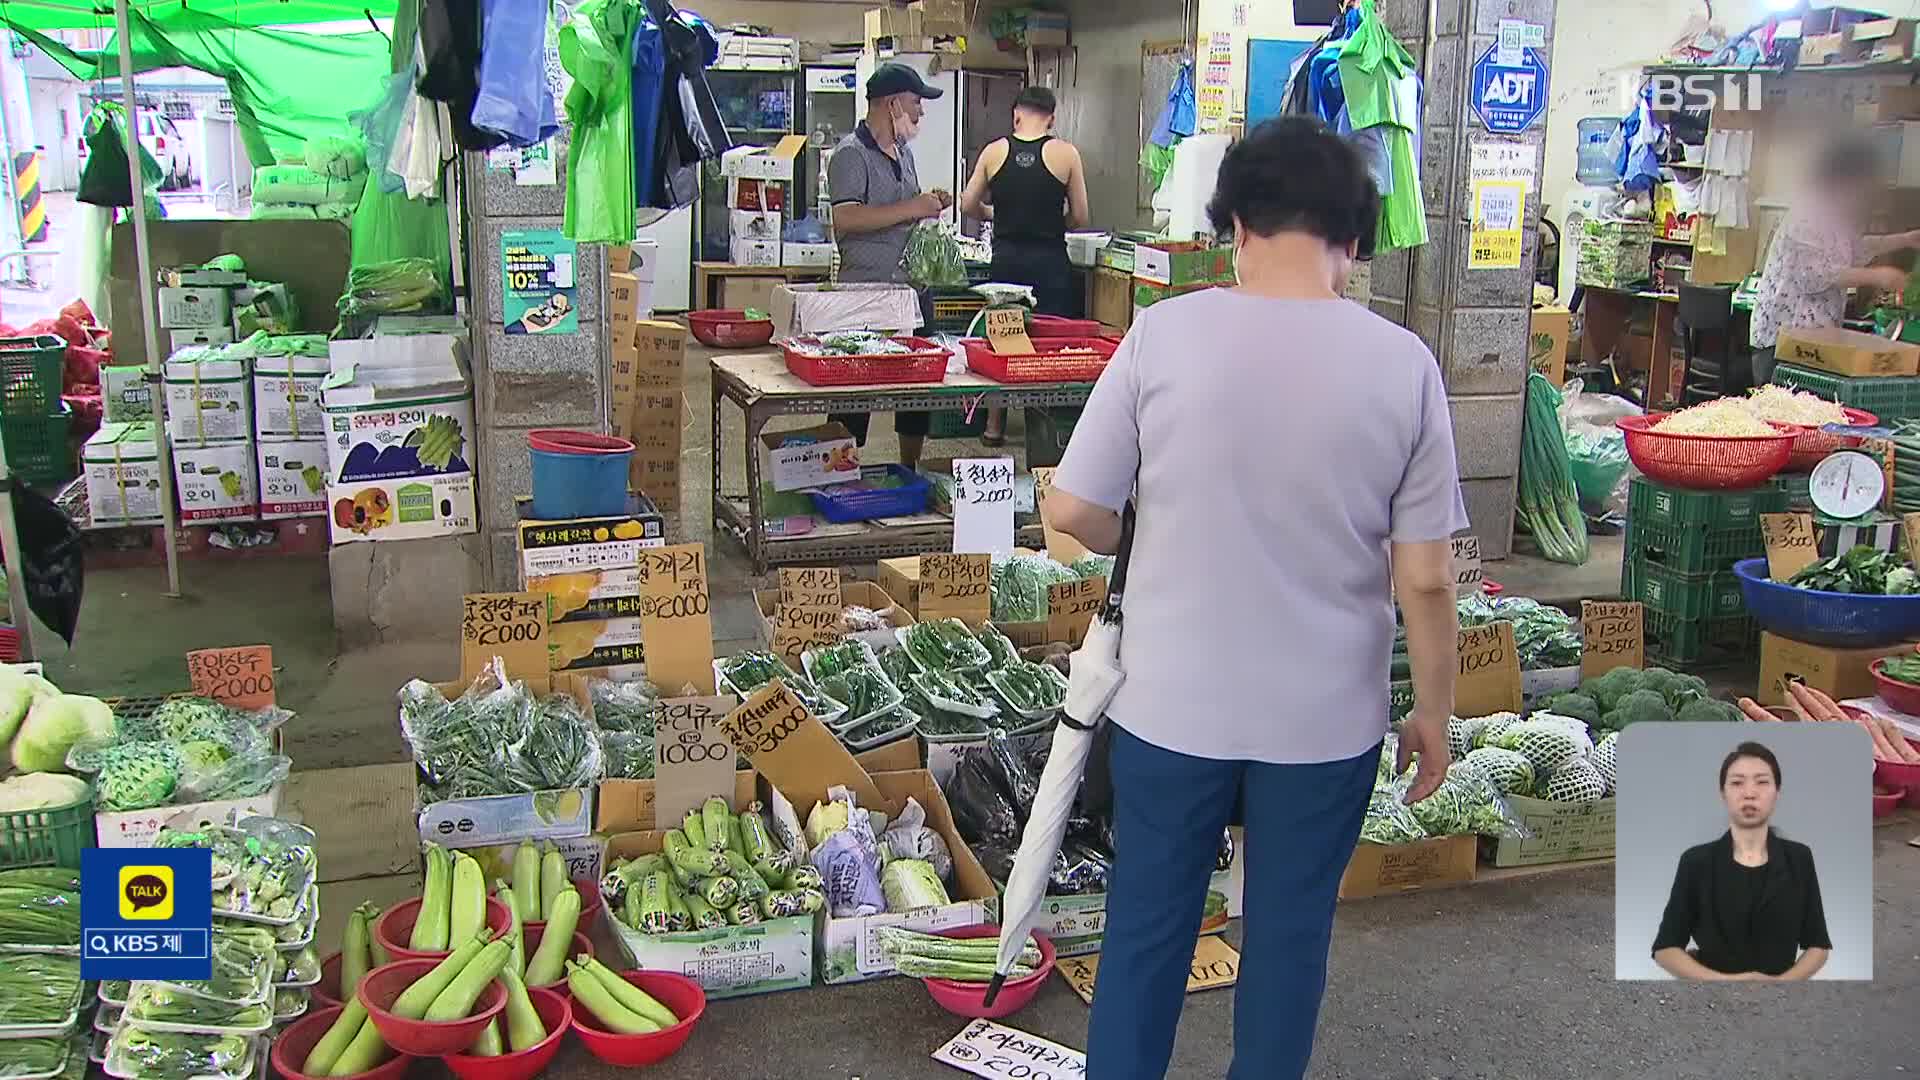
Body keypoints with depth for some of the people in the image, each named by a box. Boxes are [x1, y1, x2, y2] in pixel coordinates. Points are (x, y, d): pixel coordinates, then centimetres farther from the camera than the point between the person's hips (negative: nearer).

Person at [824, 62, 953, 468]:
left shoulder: (904, 152, 18)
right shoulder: (852, 153, -10)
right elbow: (846, 219, -23)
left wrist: (931, 204, 9)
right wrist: (912, 208, -20)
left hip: (910, 286, 8)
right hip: (865, 290, -8)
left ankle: (911, 471, 25)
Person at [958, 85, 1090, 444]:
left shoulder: (994, 151, 1)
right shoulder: (1066, 153, -5)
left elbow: (968, 206, 7)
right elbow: (1080, 218, -1)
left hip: (1006, 259, 3)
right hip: (1050, 260, -2)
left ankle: (994, 426, 20)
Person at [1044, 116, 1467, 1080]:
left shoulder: (1164, 332, -12)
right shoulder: (1402, 363, -9)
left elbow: (1075, 511, -8)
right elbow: (1426, 576, -7)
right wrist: (1434, 711, 6)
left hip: (1171, 704, 0)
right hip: (1327, 718, 1)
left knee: (1146, 929, 16)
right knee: (1289, 935, 18)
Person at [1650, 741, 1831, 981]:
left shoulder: (1798, 858, -1)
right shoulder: (1696, 861, -6)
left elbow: (1818, 945, 3)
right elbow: (1665, 949, -5)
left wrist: (1783, 980, -16)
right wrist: (1725, 979, -19)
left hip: (1781, 978, 1)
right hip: (1713, 978, -1)